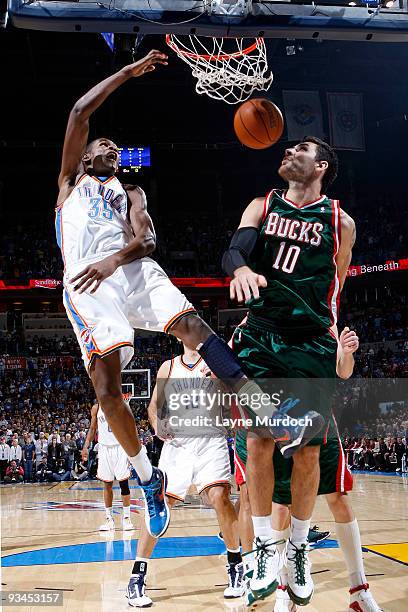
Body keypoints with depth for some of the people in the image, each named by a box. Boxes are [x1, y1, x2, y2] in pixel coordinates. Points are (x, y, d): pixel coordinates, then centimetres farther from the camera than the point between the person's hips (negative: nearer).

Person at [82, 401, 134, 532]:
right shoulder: (96, 408, 5)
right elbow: (92, 429, 12)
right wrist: (86, 447, 3)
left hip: (120, 447, -2)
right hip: (104, 448, 2)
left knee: (123, 482, -5)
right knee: (107, 484, 5)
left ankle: (126, 518, 3)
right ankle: (109, 518, 12)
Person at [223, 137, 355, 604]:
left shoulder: (340, 223, 4)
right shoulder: (263, 206, 6)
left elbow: (335, 290, 14)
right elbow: (234, 249, -11)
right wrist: (241, 269, -34)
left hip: (313, 346, 0)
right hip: (262, 339, 1)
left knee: (308, 453, 3)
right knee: (258, 443, -3)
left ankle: (299, 548, 23)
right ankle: (266, 546, 13)